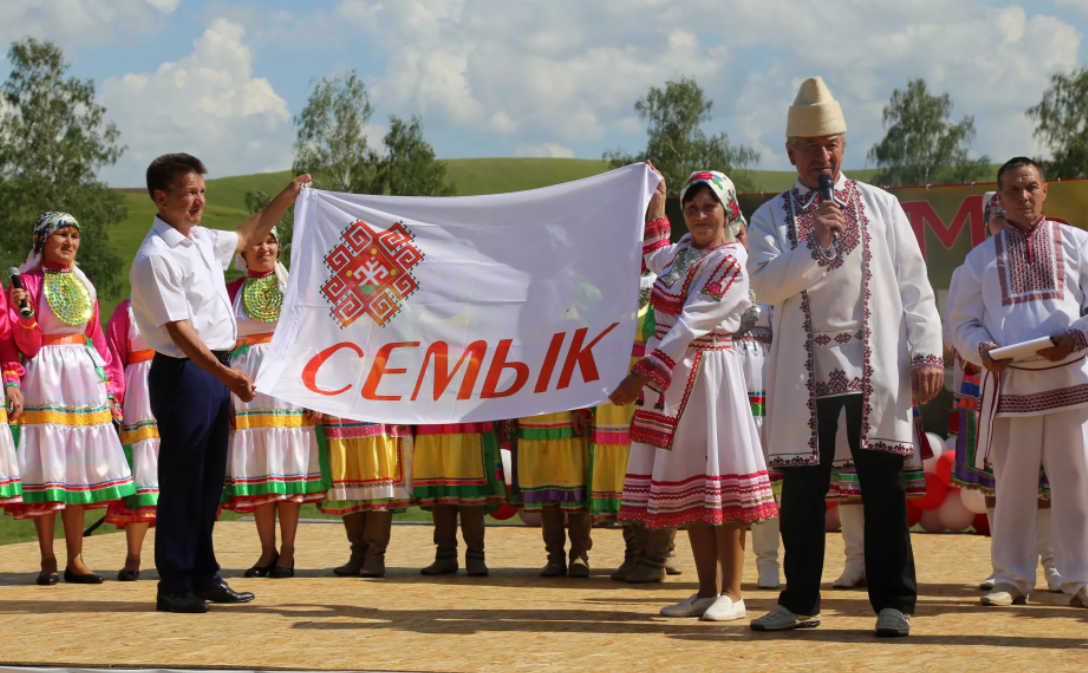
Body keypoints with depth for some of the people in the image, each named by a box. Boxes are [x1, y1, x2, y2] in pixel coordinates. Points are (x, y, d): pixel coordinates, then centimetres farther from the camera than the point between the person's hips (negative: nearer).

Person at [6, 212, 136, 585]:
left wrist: (107, 383, 12)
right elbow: (27, 345, -6)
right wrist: (23, 313, -23)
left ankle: (75, 559, 9)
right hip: (45, 379, -5)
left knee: (78, 469, 5)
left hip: (83, 376, 5)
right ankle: (47, 560, 1)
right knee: (48, 469, -5)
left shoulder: (83, 284, 13)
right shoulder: (28, 283, -3)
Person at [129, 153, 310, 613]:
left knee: (209, 480, 13)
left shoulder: (202, 240, 11)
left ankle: (204, 576, 22)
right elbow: (179, 331, -22)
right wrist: (226, 375, -30)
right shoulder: (155, 258, -16)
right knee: (182, 480, -4)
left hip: (216, 370, 9)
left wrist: (289, 196, 31)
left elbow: (248, 236, 33)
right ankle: (175, 585, 3)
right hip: (184, 373, -9)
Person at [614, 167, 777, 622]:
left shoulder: (731, 261, -12)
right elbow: (652, 255, 40)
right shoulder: (682, 252, 13)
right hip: (669, 375, 8)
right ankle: (707, 589, 15)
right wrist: (655, 203, 38)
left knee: (718, 479, -8)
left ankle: (732, 594, -4)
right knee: (686, 480, 8)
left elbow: (691, 325, -20)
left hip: (709, 374, -8)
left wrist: (640, 377, -24)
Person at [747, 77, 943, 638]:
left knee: (883, 486, -1)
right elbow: (765, 285, -6)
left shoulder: (880, 206, 10)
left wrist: (926, 350, -1)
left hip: (875, 368, 0)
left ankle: (892, 602, 8)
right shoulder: (772, 217, 9)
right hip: (805, 374, 1)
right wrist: (815, 245, -16)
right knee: (802, 488, 4)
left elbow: (913, 284, 7)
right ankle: (800, 601, 16)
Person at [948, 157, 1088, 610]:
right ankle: (1013, 578, 12)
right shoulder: (982, 258, 11)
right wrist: (982, 349, -9)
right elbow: (962, 322, 12)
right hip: (1009, 382, 1)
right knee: (1013, 483, 3)